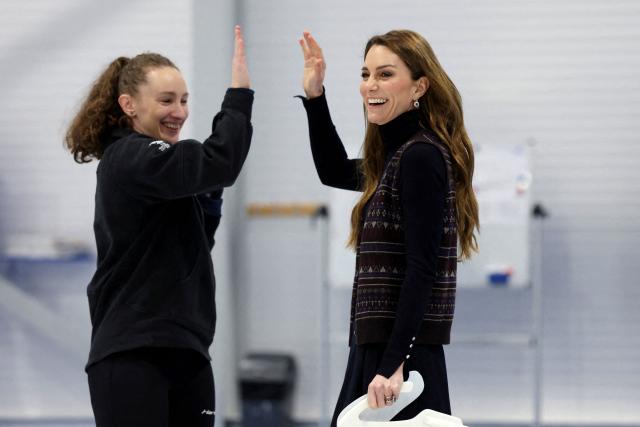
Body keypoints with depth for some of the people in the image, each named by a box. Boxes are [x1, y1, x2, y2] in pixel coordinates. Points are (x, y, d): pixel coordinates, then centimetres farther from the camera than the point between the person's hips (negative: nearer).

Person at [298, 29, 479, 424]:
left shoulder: (420, 157, -13)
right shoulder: (400, 155, 14)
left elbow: (422, 271, -20)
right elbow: (335, 173, 33)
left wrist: (393, 365, -24)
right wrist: (315, 97, 20)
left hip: (400, 353, -10)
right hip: (383, 350, 10)